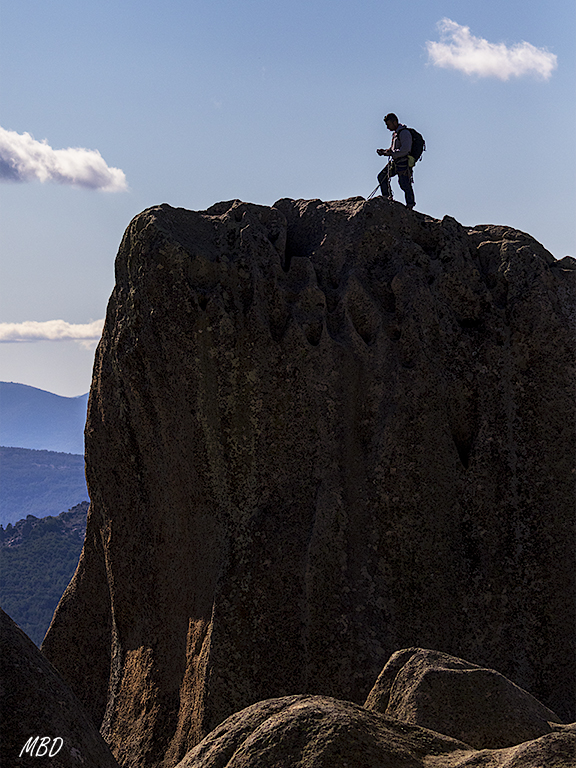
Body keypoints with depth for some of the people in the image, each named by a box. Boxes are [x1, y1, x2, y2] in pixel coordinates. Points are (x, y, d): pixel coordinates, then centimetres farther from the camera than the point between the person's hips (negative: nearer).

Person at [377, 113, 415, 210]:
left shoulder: (404, 133, -16)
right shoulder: (395, 133, 15)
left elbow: (405, 150, -25)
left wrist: (391, 153, -22)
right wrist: (384, 151, 8)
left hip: (403, 163, -10)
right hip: (395, 162, 10)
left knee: (405, 185, -6)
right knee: (382, 177, 10)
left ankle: (410, 206, 2)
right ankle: (387, 197, 16)